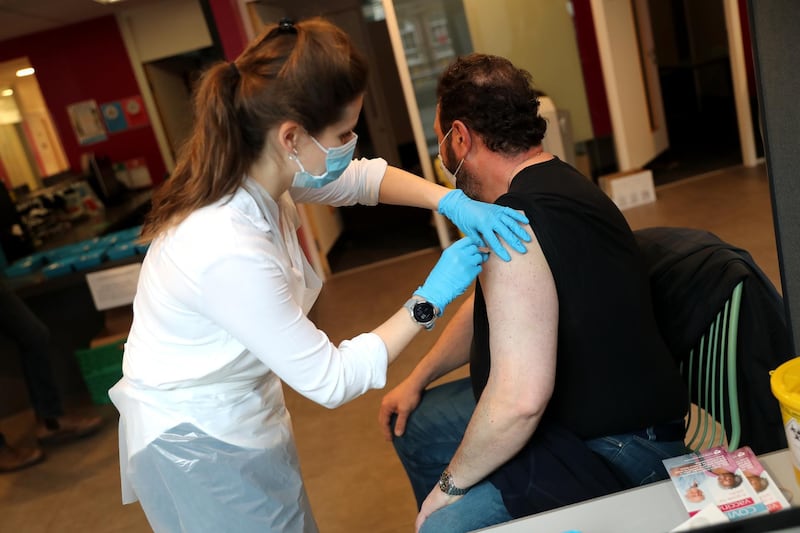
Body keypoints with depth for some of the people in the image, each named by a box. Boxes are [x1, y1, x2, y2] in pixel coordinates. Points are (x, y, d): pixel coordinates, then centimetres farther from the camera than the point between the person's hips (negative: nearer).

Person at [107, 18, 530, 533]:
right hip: (199, 447, -8)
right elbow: (331, 380, -26)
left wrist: (451, 200, -11)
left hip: (241, 418, 8)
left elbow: (361, 177, 4)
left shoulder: (252, 170, -13)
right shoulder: (229, 253, -36)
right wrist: (429, 301, -21)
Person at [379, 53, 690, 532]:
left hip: (617, 451, -10)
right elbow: (487, 307, 16)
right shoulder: (549, 182, 4)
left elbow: (519, 400, -34)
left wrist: (451, 484, -17)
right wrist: (418, 379, 15)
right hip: (577, 400, 10)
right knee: (412, 424, 17)